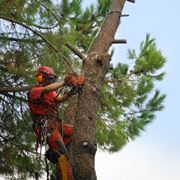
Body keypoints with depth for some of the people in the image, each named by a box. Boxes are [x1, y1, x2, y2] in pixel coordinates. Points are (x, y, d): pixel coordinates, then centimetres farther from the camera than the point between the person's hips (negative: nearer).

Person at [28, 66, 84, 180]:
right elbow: (46, 89, -25)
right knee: (63, 155, -19)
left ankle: (54, 151, 0)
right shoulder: (34, 91, -2)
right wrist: (65, 82, -27)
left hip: (56, 124, 8)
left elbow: (60, 99, 1)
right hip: (46, 127, -8)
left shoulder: (51, 93, 21)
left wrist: (70, 93, -19)